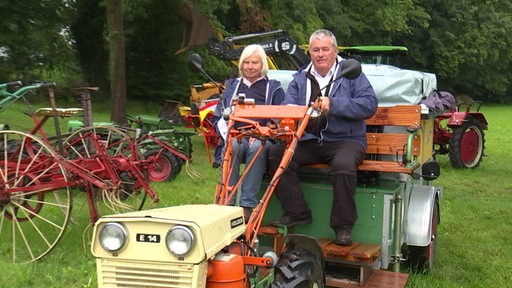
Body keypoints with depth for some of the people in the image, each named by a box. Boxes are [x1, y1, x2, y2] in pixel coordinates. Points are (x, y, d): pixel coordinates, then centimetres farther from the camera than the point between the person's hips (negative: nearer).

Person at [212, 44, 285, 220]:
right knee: (233, 146, -34)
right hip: (235, 137, 2)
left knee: (257, 147, -36)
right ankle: (226, 202, -34)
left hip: (263, 139, -1)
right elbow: (218, 118, 19)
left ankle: (248, 206, -37)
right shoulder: (232, 86, 24)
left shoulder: (273, 88, 17)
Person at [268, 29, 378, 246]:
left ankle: (343, 226, -18)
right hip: (309, 142, 4)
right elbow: (286, 108, 4)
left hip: (345, 139, -4)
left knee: (343, 165, -36)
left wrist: (333, 104, -19)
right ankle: (296, 212, -7)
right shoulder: (300, 78, 15)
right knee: (276, 154, -18)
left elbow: (370, 105, -9)